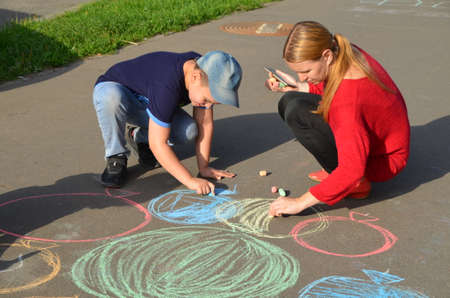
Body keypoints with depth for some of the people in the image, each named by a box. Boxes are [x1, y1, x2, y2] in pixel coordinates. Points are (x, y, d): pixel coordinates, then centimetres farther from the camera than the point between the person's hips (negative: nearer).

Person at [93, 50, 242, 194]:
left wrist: (204, 167, -13)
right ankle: (116, 159, -18)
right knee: (111, 97, -43)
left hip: (144, 103, 6)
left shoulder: (206, 72, -21)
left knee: (189, 131, -19)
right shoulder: (167, 85, -42)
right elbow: (158, 143, -39)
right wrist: (190, 180, -40)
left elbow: (205, 123, -12)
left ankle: (139, 138, 9)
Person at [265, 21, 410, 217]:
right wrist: (297, 87, -2)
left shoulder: (348, 98, -35)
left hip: (381, 161, -9)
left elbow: (352, 170, -36)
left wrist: (300, 203, -32)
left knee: (297, 112, -25)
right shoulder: (344, 54, -10)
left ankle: (357, 184, -14)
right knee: (288, 102, 4)